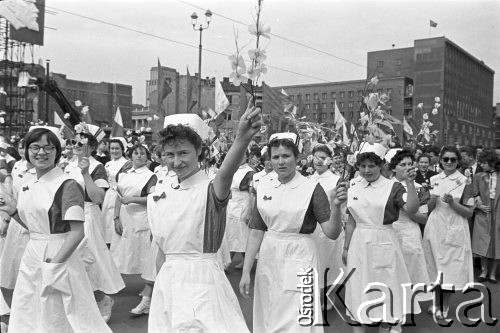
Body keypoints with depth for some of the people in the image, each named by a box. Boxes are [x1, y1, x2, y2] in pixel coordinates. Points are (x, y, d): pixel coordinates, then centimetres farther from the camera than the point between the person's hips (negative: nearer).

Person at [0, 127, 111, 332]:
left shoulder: (66, 185, -14)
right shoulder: (28, 186, 8)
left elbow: (77, 233, -18)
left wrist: (54, 263, -21)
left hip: (59, 256, -7)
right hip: (31, 257, 7)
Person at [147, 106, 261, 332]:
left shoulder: (210, 189, -12)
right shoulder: (161, 196, 7)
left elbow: (227, 171, -36)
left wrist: (242, 139, -55)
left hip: (201, 279, -6)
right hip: (167, 280, 6)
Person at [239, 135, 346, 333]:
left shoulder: (312, 189, -8)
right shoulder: (264, 189, 3)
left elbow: (332, 233, -12)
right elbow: (256, 232, 5)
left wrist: (336, 206, -29)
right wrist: (246, 272, 2)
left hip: (299, 259, -4)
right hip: (268, 259, 4)